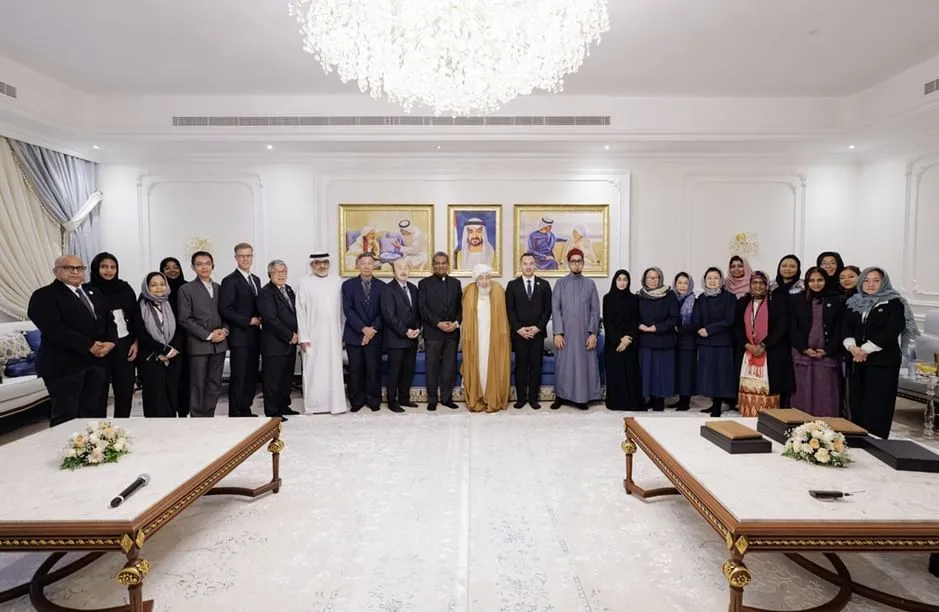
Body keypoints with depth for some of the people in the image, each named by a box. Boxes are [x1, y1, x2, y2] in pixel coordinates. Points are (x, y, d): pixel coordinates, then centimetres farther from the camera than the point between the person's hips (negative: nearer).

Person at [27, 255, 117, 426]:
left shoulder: (93, 294, 18)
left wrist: (110, 342, -5)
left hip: (95, 362, 7)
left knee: (92, 412, 10)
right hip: (64, 365, -6)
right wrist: (89, 346, -19)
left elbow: (109, 321, 16)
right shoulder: (44, 296, -5)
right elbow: (54, 329, -18)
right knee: (66, 415, -1)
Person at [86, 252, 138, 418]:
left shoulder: (125, 289, 6)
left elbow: (135, 318, 10)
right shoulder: (88, 291, -4)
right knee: (99, 392, 2)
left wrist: (135, 342, 3)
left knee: (125, 391, 8)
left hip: (125, 346, 3)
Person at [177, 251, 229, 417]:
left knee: (215, 385, 7)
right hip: (198, 344, -4)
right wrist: (208, 335, -12)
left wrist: (224, 330, -5)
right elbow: (184, 319, -6)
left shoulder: (219, 288, 13)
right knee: (198, 386, 1)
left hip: (219, 343, 4)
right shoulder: (186, 289, -1)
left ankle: (209, 417, 17)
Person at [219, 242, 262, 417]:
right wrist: (248, 321, -14)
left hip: (254, 336, 7)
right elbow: (225, 310, -14)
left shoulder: (256, 280, 17)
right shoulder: (230, 281, -7)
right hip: (240, 336, -7)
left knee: (251, 376, 9)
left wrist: (259, 319, 3)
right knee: (238, 377, -2)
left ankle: (246, 410, 19)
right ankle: (235, 413, 7)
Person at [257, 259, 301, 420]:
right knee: (272, 379, 0)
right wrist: (289, 336, -14)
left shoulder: (288, 290, 14)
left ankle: (284, 406, 26)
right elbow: (271, 319, -18)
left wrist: (296, 334, 4)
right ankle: (272, 411, 8)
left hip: (290, 343, 8)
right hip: (274, 344, -8)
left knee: (287, 378, 14)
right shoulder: (266, 292, -11)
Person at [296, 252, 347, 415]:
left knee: (334, 370, 4)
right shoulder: (304, 283, 0)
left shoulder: (337, 283, 8)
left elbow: (341, 310, 8)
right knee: (314, 370, 1)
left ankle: (335, 404, 11)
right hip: (313, 336, -2)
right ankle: (314, 405, 10)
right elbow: (300, 312, -2)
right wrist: (303, 337, -7)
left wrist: (343, 334, 4)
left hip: (333, 335, 3)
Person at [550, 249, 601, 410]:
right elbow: (555, 309, -2)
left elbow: (595, 310, 4)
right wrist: (558, 332, -10)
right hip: (565, 332, -1)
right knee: (563, 364, 3)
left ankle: (582, 397, 13)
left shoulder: (590, 284, 6)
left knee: (584, 364, 3)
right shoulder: (560, 283, 3)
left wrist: (593, 333, -5)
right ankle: (560, 396, 14)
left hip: (584, 332, 1)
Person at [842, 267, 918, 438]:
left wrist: (865, 349, -16)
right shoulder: (854, 303, 14)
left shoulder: (894, 303, -1)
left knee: (876, 407, -5)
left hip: (882, 362, -5)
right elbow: (846, 328, 5)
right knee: (856, 405, 5)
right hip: (856, 362, 5)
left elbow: (890, 333, -13)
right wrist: (852, 347, -13)